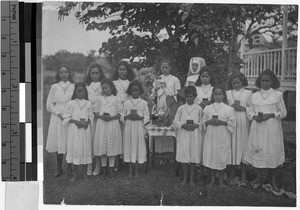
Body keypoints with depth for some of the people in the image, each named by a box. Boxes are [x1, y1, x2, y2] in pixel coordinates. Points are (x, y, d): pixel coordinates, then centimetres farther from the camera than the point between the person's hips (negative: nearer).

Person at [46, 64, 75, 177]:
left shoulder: (74, 87, 4)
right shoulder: (54, 87, 6)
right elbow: (49, 105, 5)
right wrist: (59, 113, -8)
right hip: (57, 118, 1)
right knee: (59, 143, 1)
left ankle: (69, 167, 12)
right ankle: (59, 168, 12)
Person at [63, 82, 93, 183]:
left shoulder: (88, 104, 5)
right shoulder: (70, 104, 0)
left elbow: (91, 116, 9)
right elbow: (66, 117, 0)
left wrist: (87, 122, -11)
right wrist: (75, 121, -14)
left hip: (85, 129, 1)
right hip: (74, 130, -1)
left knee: (85, 149, 4)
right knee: (74, 149, 1)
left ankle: (85, 173, 17)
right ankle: (75, 174, 13)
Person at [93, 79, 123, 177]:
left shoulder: (116, 99, 5)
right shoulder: (99, 99, 9)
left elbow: (119, 113, 2)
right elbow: (95, 112, 7)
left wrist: (111, 117, -15)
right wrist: (101, 116, -13)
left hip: (113, 124, -1)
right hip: (101, 124, 1)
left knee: (112, 146, 1)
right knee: (102, 145, 1)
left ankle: (111, 167, 10)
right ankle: (103, 166, 11)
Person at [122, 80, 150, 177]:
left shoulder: (143, 103, 2)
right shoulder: (126, 103, 6)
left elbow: (147, 117, 2)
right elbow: (122, 116, 8)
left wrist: (139, 117, -16)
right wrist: (128, 116, -12)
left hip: (139, 127, -1)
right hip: (129, 127, 1)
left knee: (138, 146, 1)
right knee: (129, 146, 3)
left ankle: (136, 170, 13)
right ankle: (130, 170, 13)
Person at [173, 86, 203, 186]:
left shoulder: (199, 108, 3)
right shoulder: (181, 108, 4)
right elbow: (175, 122, 5)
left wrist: (196, 125, -14)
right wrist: (183, 125, -12)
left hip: (195, 135, 0)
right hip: (183, 135, 1)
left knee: (194, 156, 3)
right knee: (184, 156, 2)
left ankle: (191, 178, 14)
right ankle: (185, 177, 18)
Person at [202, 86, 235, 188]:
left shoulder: (228, 109, -1)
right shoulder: (207, 108, 6)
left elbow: (232, 123, -2)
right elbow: (204, 121, 10)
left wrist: (222, 122, -16)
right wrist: (209, 122, -11)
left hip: (223, 137, -2)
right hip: (211, 136, 2)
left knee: (222, 157, 3)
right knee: (211, 157, 5)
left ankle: (221, 179, 19)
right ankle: (212, 179, 19)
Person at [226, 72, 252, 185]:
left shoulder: (248, 93, 5)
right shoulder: (227, 93, 12)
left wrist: (243, 108, -12)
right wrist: (230, 107, -8)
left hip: (243, 123, -2)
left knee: (243, 145, -3)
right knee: (232, 146, 2)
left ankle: (243, 176, 2)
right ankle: (232, 172, 13)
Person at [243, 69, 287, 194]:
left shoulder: (277, 95, -2)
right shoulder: (255, 96, 7)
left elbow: (283, 113, 0)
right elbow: (251, 111, 12)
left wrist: (271, 115, -15)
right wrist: (255, 117, -9)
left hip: (272, 129, -2)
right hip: (257, 128, 3)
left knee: (273, 152, 1)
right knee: (258, 152, 6)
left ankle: (273, 181, 15)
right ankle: (258, 178, 23)